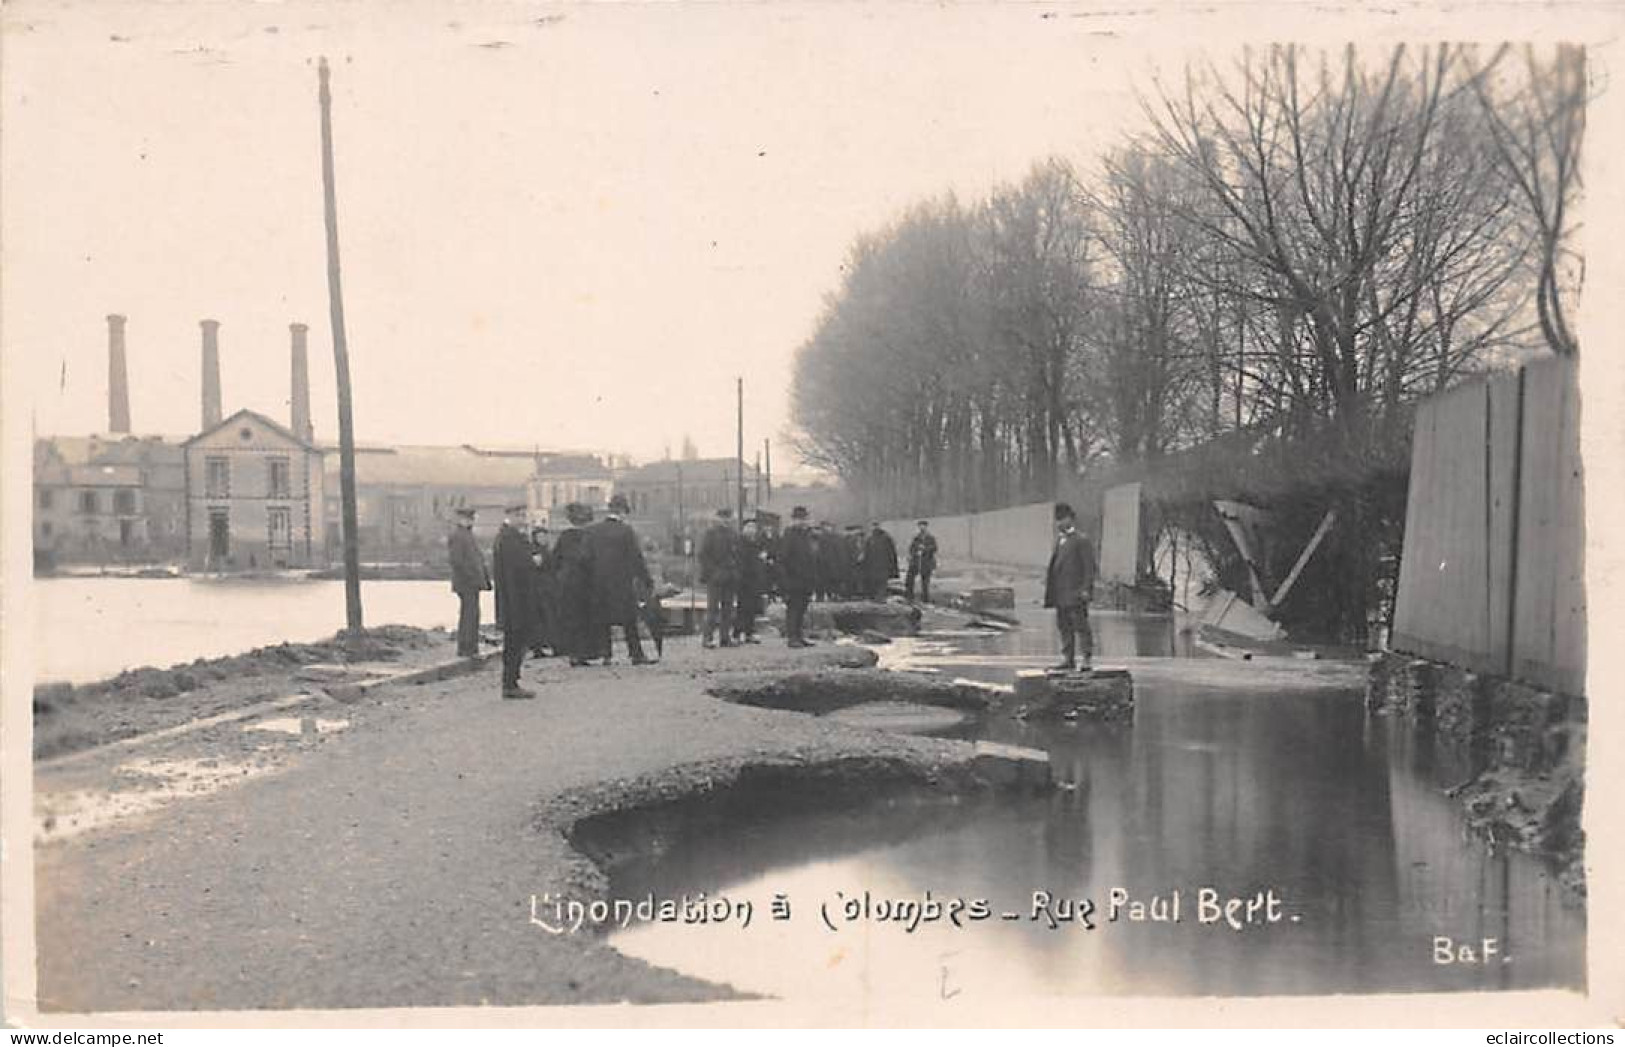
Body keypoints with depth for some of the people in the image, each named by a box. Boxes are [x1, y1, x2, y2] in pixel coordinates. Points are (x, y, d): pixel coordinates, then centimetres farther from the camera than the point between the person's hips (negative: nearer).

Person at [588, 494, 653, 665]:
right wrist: (647, 580, -2)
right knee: (629, 620, 4)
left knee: (602, 620, 9)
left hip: (598, 582, 3)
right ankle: (636, 653, 4)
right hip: (622, 582, -3)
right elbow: (637, 558, -9)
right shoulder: (626, 531, -9)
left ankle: (606, 654, 7)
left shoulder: (592, 530, 3)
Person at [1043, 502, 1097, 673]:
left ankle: (1087, 658, -5)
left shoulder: (1081, 540, -7)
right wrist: (1048, 580, 12)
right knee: (1064, 626, 10)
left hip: (1075, 592, -8)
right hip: (1061, 592, 8)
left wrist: (1086, 589, -16)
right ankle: (1068, 659, 15)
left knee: (1080, 625, -7)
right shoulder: (1060, 540, 17)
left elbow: (1089, 566, -10)